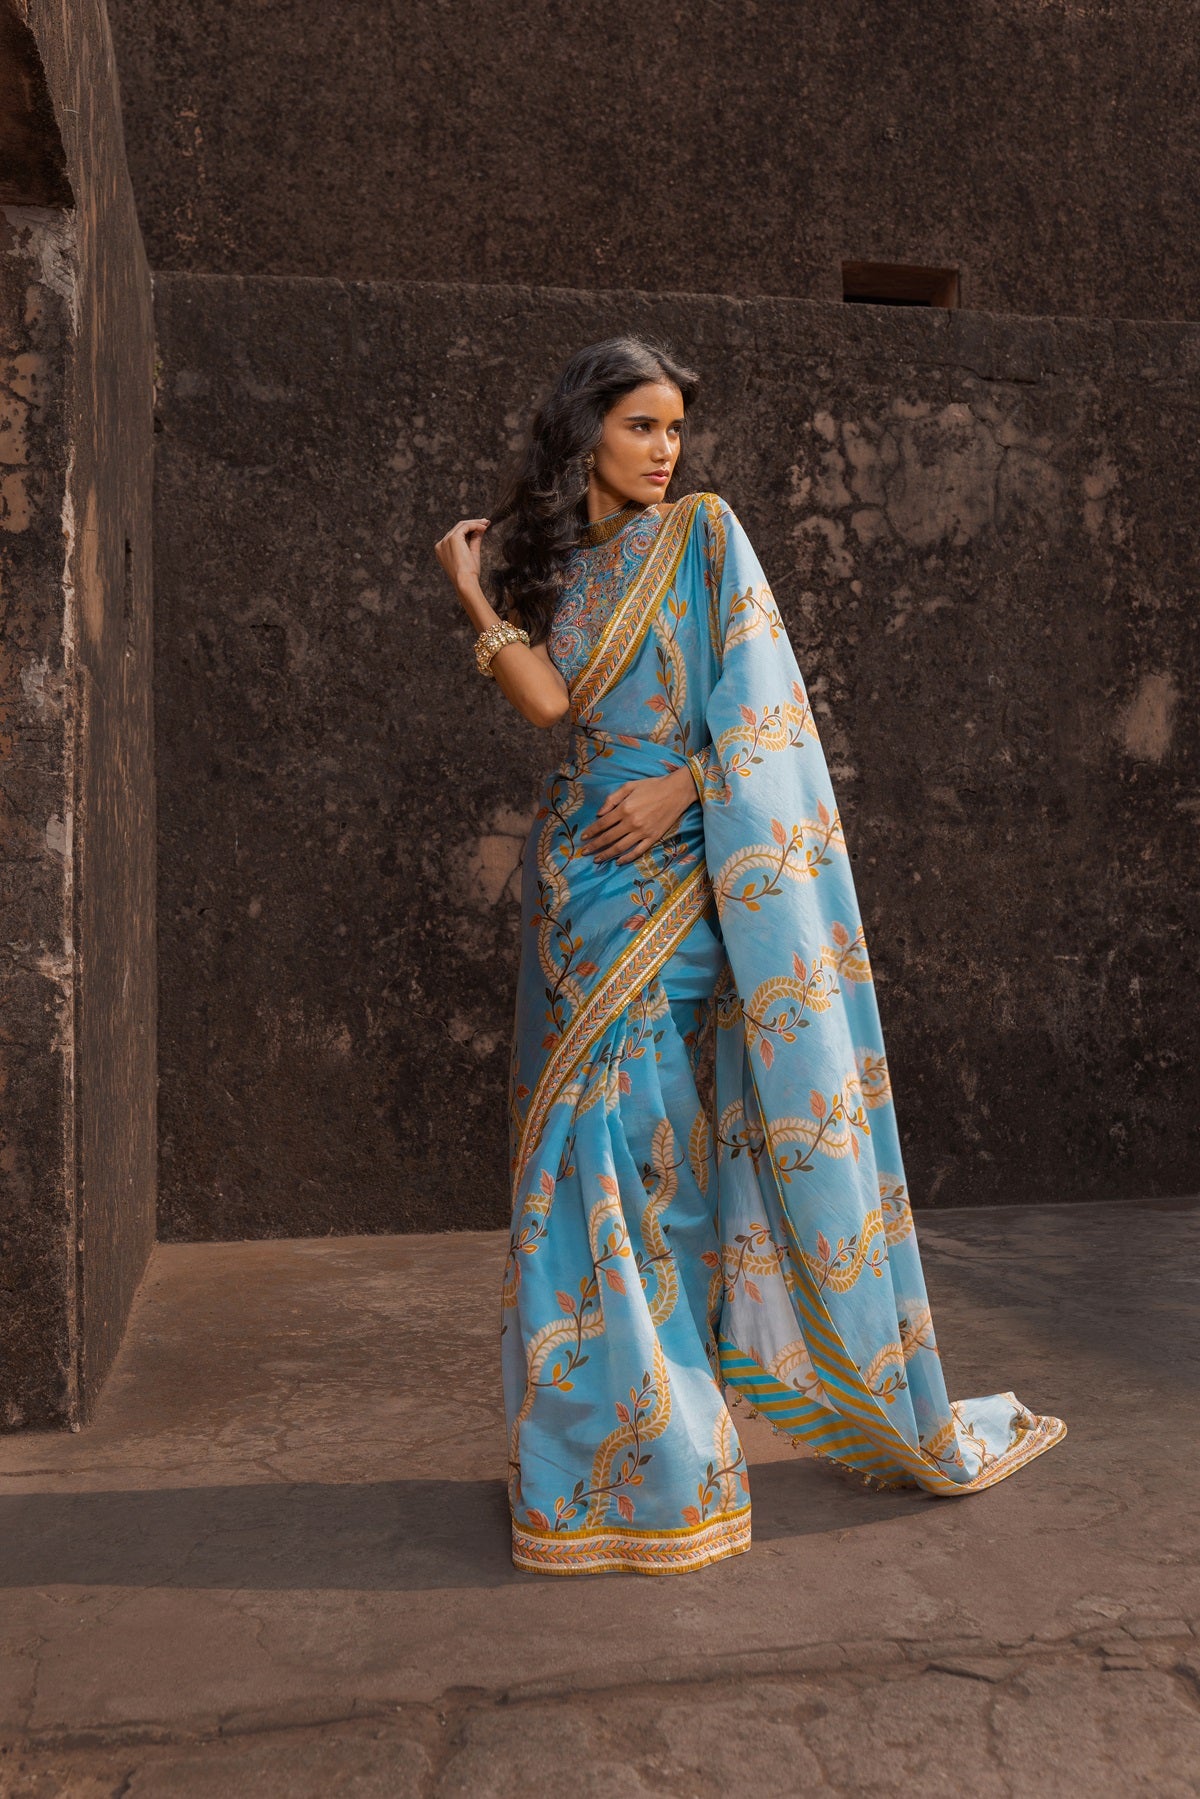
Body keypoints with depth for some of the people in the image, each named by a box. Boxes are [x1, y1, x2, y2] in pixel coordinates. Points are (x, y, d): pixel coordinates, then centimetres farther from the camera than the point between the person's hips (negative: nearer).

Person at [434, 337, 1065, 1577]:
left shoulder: (702, 533, 6)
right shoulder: (555, 568, 15)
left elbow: (758, 696, -3)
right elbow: (547, 700, -2)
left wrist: (680, 788, -14)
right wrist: (472, 593, 0)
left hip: (686, 866, -3)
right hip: (584, 872, 3)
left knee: (656, 1132, -2)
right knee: (598, 1126, 2)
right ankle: (621, 1428, 14)